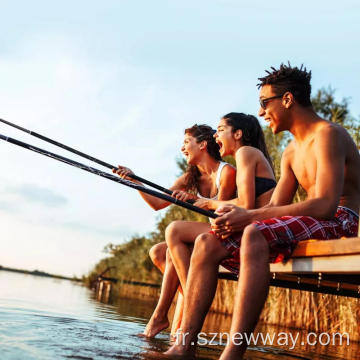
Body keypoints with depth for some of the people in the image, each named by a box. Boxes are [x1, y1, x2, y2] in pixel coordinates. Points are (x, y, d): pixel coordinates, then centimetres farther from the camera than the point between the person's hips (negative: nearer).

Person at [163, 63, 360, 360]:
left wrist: (250, 217, -24)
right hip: (302, 229, 9)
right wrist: (237, 217, -10)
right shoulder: (291, 152, 19)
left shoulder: (327, 134, -9)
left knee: (255, 234, -37)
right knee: (207, 243, -7)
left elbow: (325, 205, -22)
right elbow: (275, 207, 12)